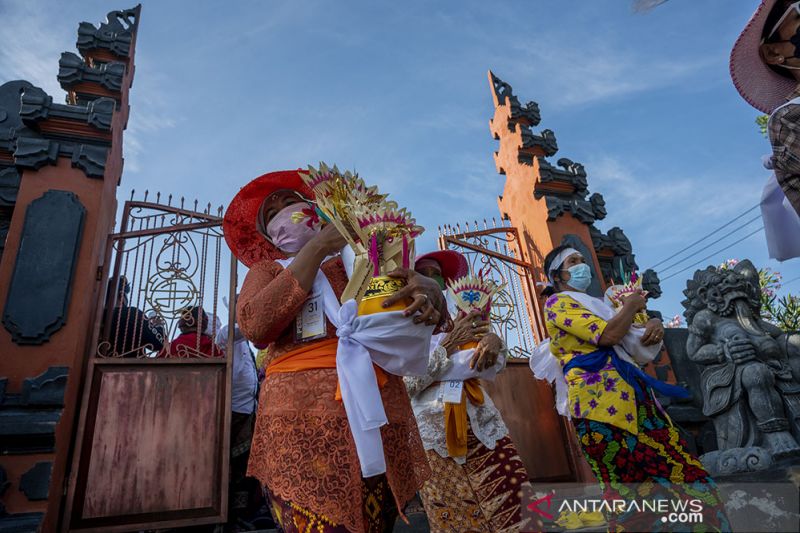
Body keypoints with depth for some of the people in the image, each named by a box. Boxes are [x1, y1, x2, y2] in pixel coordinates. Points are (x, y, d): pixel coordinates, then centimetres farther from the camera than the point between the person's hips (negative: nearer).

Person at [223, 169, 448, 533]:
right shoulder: (268, 269, 16)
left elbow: (435, 312, 11)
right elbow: (255, 327, -7)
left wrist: (426, 288, -15)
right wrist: (316, 248, -4)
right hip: (303, 411, -1)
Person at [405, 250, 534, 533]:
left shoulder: (459, 318, 15)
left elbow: (492, 368, 8)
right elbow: (405, 382, -12)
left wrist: (494, 341, -14)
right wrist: (449, 343, -15)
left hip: (481, 422, 4)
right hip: (435, 431, -3)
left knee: (518, 510, -3)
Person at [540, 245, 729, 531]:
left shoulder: (595, 304, 29)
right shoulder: (557, 303, 2)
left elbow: (639, 327, 30)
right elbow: (607, 335, -12)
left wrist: (655, 324, 6)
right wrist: (632, 303, 5)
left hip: (631, 394, 8)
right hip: (600, 398, -8)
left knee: (683, 472, 2)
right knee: (632, 488, -6)